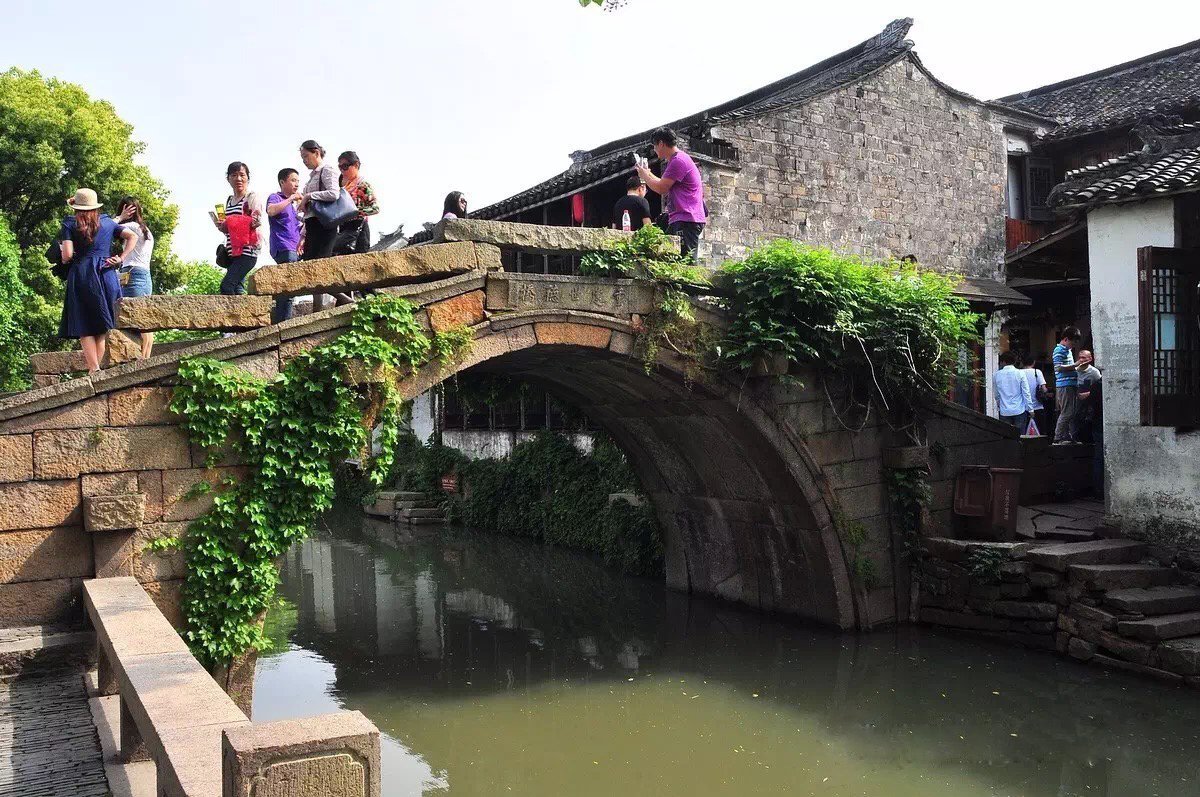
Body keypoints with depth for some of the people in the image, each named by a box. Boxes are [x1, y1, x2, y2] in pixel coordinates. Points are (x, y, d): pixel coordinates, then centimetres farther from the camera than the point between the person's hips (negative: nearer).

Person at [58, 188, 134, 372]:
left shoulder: (69, 224, 3)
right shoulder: (107, 222, 13)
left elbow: (67, 255, -6)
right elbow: (131, 236, 9)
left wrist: (64, 254, 15)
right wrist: (121, 258, 7)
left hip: (81, 276, -3)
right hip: (106, 275, 3)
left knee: (84, 326, -1)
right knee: (102, 325, 6)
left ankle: (94, 368, -13)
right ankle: (97, 366, 3)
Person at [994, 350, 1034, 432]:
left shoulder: (997, 375, 0)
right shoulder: (1020, 374, -5)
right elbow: (1026, 393, -6)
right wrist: (1030, 409, 0)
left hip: (1004, 412, 1)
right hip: (1019, 410, -1)